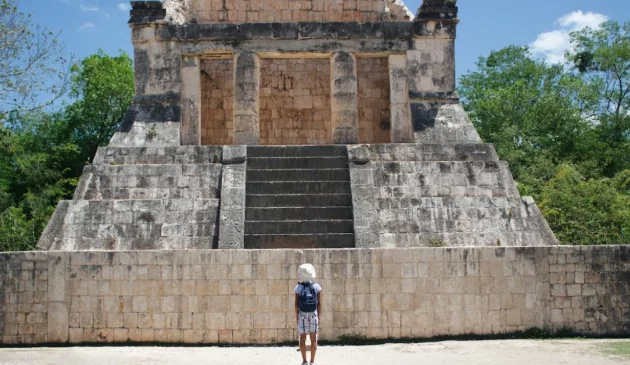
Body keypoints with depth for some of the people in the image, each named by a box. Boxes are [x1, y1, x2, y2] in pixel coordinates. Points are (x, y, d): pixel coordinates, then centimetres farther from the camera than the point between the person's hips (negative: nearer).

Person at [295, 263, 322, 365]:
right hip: (313, 314, 0)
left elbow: (296, 304, -7)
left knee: (302, 338, 7)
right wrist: (319, 316, 4)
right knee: (313, 339, 6)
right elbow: (319, 303, -5)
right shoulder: (317, 287, -6)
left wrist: (297, 316, 3)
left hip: (302, 315, 0)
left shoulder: (298, 288, -8)